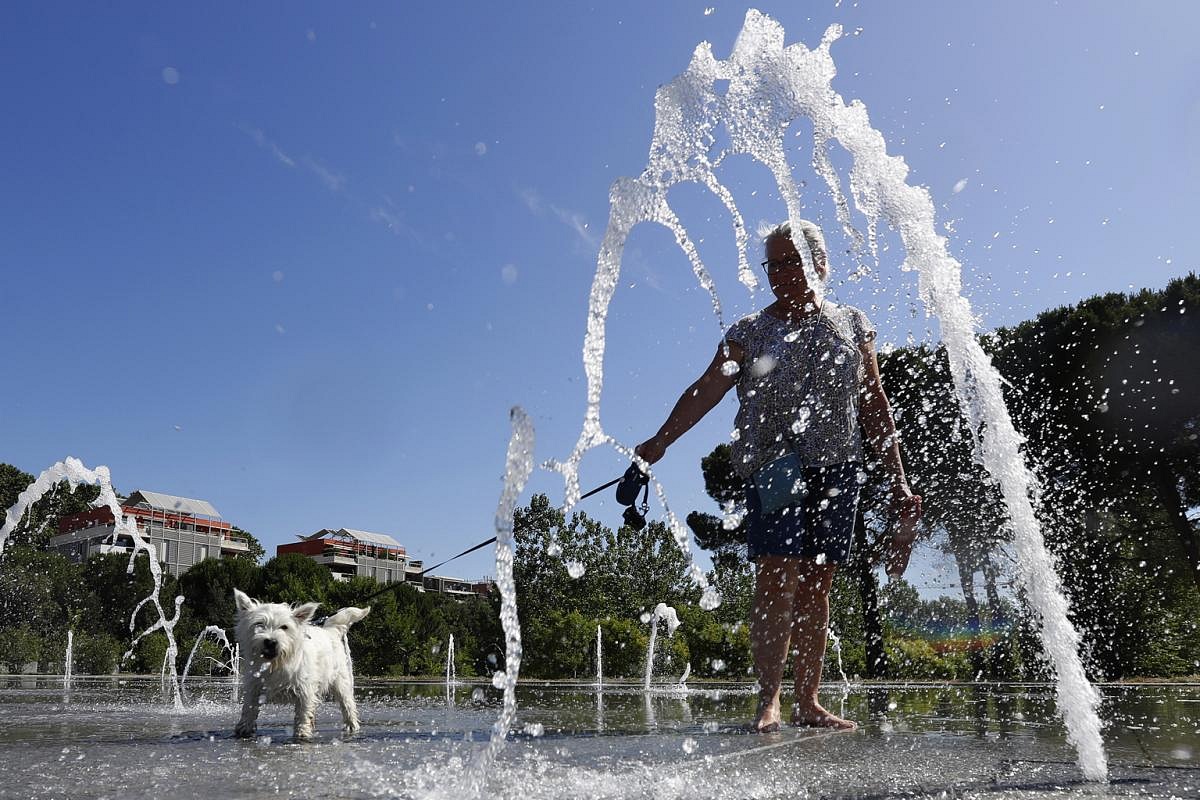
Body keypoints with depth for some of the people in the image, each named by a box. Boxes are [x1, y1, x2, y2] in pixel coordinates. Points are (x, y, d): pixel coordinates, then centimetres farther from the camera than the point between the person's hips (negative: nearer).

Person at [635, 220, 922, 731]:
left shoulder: (852, 325, 14)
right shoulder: (750, 332, 9)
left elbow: (874, 407, 13)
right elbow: (706, 389, 1)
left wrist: (898, 480, 9)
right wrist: (660, 440, -11)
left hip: (838, 466, 2)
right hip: (773, 463, -2)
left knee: (815, 585, 3)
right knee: (776, 579, -13)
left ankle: (808, 702, 9)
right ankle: (768, 701, -9)